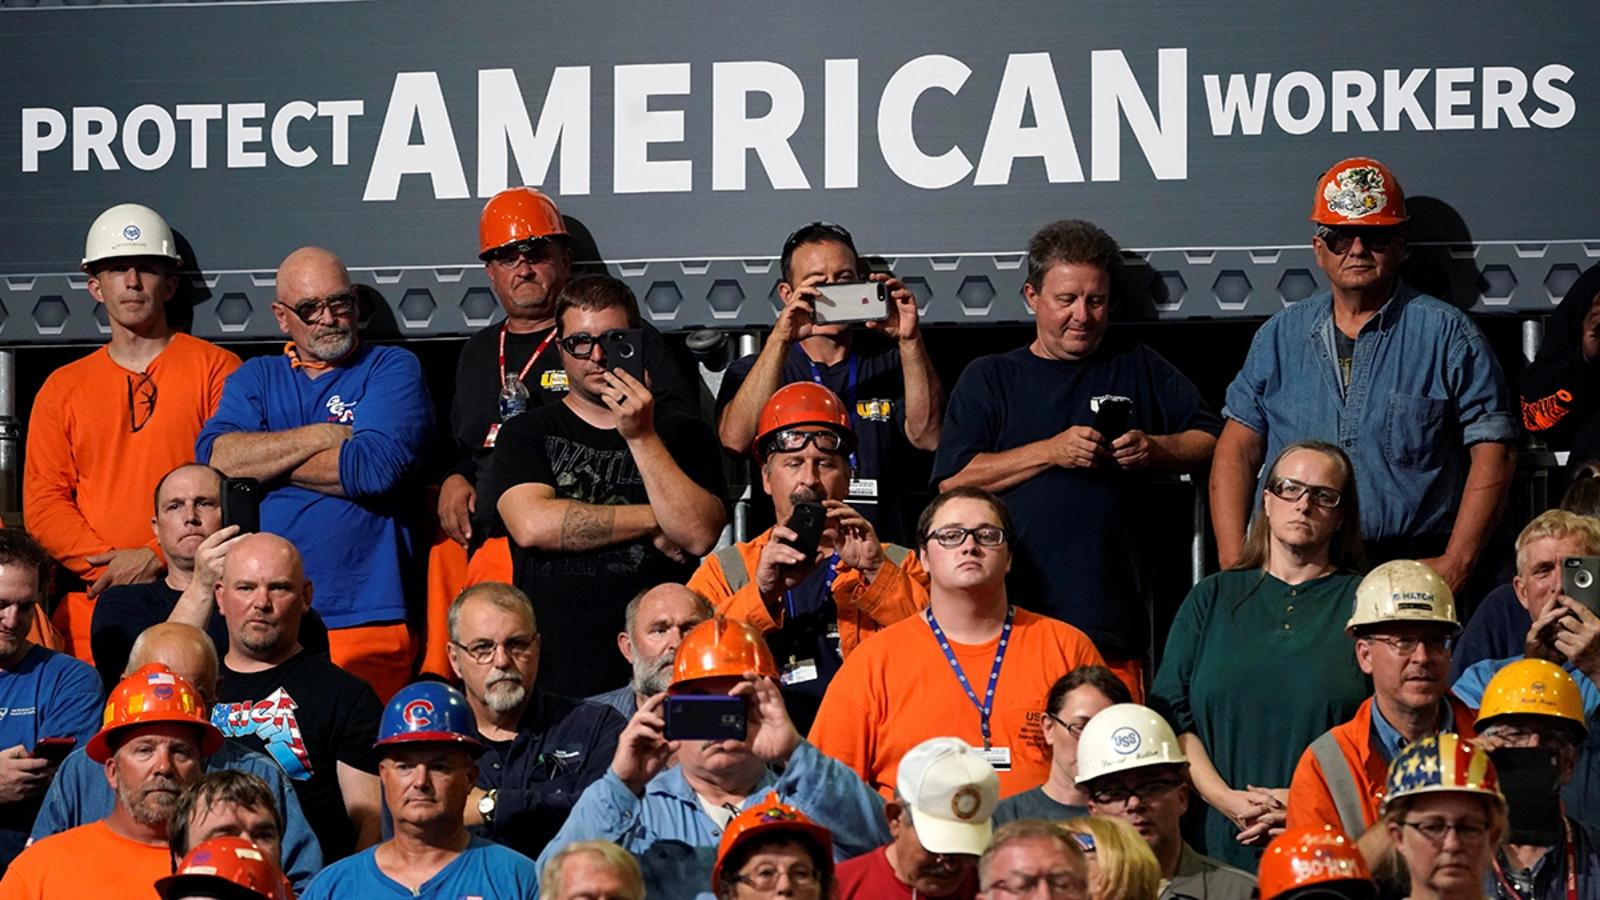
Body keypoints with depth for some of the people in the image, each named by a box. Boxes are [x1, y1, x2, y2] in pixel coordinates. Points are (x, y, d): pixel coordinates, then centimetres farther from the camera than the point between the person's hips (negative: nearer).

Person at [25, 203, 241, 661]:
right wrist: (106, 563, -6)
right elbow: (43, 500, 11)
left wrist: (157, 556, -11)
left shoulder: (216, 369, 7)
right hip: (91, 603, 3)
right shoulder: (62, 388, 17)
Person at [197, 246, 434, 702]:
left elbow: (376, 467, -11)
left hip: (362, 618, -3)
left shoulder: (393, 369, 6)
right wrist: (324, 436, -5)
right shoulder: (256, 378, 18)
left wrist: (262, 464, 0)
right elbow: (214, 455, -1)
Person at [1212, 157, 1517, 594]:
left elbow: (1492, 455, 2)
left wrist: (1455, 565, -8)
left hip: (1410, 572, -2)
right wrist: (1234, 565, 2)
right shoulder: (1280, 336, 17)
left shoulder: (1447, 334, 7)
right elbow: (1237, 451, 14)